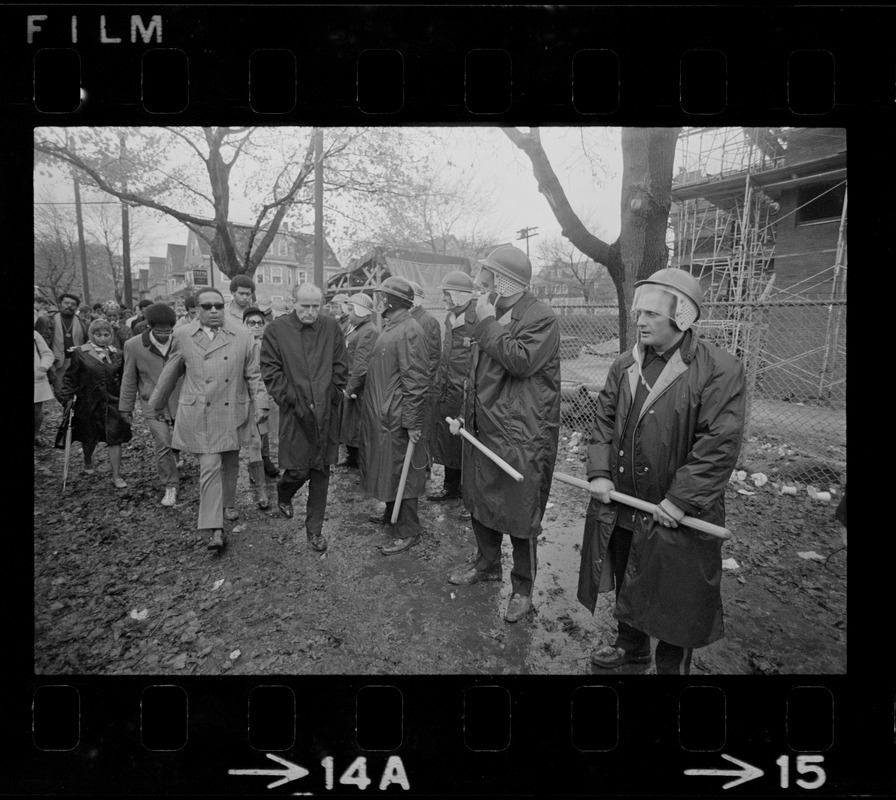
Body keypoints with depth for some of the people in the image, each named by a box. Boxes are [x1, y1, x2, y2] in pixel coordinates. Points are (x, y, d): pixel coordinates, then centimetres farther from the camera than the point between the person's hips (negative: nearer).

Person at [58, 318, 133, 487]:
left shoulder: (117, 354, 3)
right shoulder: (80, 353, -4)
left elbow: (124, 378, 9)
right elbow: (71, 377, 0)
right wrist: (66, 397, -7)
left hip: (113, 402, 1)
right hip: (88, 403, -1)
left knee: (115, 438, -4)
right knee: (89, 438, 14)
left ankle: (116, 476, 4)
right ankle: (88, 461, 46)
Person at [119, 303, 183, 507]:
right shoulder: (134, 345, -7)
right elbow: (129, 380, 3)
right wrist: (126, 407, 7)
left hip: (181, 402, 1)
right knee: (163, 446, -4)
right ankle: (171, 486, 9)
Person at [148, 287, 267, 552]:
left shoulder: (242, 335, 0)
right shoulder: (182, 335, 0)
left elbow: (252, 374, 6)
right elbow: (171, 373, 11)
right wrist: (157, 403, 20)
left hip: (233, 413, 2)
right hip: (199, 415, -2)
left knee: (230, 464, 16)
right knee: (210, 467, -7)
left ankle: (229, 504, 41)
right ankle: (214, 528, -2)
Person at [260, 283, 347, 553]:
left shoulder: (331, 327, 4)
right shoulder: (276, 329, -2)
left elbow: (340, 367, 8)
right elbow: (270, 370, -3)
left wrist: (333, 398, 0)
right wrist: (290, 401, -10)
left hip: (326, 412, 2)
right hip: (295, 412, -2)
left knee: (321, 472, 7)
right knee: (298, 470, -1)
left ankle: (315, 529, 21)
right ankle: (283, 494, 37)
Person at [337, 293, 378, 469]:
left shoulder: (368, 331, -16)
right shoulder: (355, 329, 16)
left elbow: (361, 365, -22)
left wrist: (351, 388, -20)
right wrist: (347, 386, 14)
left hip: (360, 388, -10)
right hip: (350, 385, 10)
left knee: (358, 426, -1)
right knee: (348, 423, 17)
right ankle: (352, 458, 30)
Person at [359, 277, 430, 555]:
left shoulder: (409, 331, -19)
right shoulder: (390, 327, 12)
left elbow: (416, 381, -23)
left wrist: (413, 422, -23)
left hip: (397, 418, -10)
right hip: (380, 415, 10)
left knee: (400, 472, 0)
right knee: (388, 469, 21)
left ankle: (407, 532, 12)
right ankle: (391, 514, 39)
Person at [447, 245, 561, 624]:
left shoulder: (541, 318, -12)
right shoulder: (493, 315, 13)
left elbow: (521, 361, -27)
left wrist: (488, 323, -19)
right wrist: (467, 415, 15)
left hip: (521, 439, -8)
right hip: (483, 430, 9)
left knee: (520, 517, 4)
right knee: (480, 503, 20)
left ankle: (522, 588, 23)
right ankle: (487, 564, 42)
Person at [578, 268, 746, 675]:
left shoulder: (720, 369, -14)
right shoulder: (624, 365, 5)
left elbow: (721, 442, -20)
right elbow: (604, 420, 8)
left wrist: (681, 499, -22)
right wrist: (599, 472, -4)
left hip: (675, 516, -5)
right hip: (621, 505, 6)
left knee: (673, 599, 12)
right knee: (627, 584, 23)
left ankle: (672, 665, 37)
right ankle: (630, 643, 48)